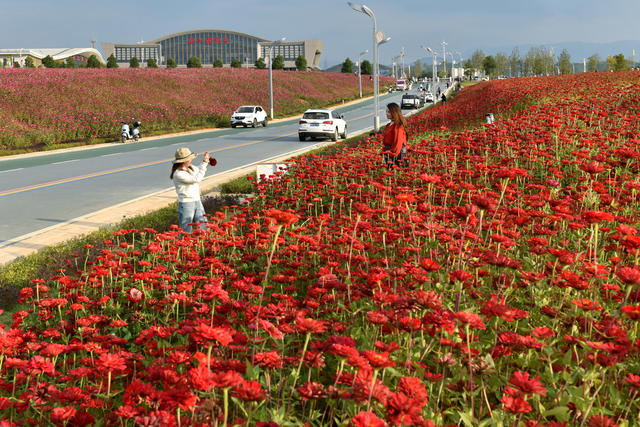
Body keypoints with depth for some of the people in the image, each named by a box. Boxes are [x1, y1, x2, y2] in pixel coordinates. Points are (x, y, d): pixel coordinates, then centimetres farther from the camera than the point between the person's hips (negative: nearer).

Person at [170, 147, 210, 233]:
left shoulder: (190, 168, 6)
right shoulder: (178, 174, -19)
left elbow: (199, 170, 27)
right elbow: (196, 179, -21)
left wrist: (206, 161, 8)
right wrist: (204, 163, -17)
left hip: (197, 202, 8)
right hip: (186, 204, -8)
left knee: (203, 229, 11)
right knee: (185, 233, 0)